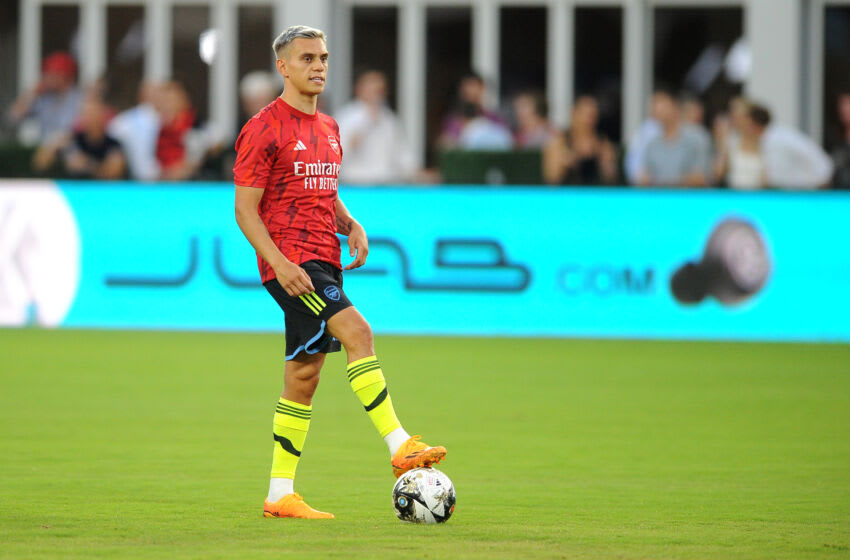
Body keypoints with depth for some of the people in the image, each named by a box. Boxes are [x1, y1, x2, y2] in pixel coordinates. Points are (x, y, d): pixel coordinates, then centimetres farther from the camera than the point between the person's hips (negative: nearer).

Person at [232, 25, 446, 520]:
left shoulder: (327, 129, 18)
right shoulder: (264, 129, -6)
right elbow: (245, 208, -9)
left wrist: (352, 227, 7)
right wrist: (281, 263, -21)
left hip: (324, 263, 8)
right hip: (290, 263, -8)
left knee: (304, 376, 8)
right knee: (357, 331, -25)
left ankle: (280, 495, 12)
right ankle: (400, 446, -29)